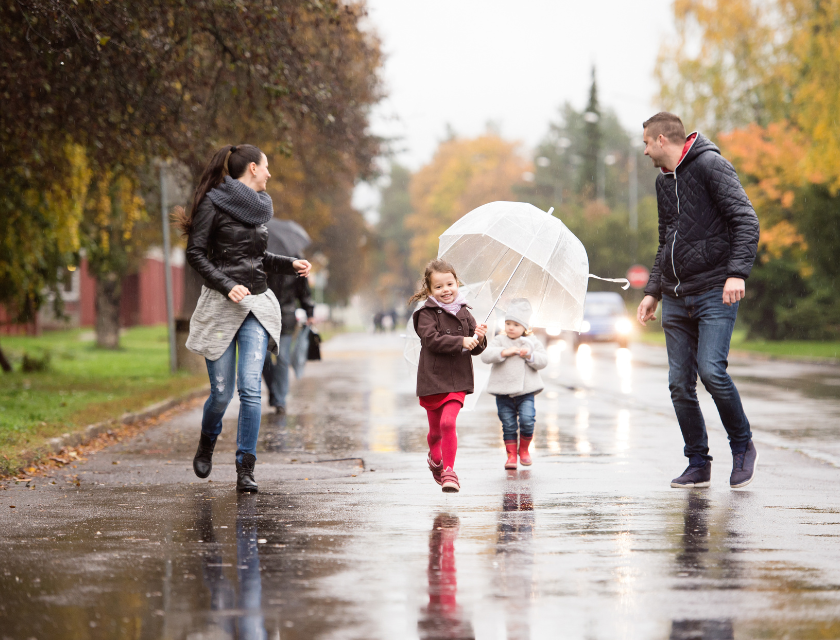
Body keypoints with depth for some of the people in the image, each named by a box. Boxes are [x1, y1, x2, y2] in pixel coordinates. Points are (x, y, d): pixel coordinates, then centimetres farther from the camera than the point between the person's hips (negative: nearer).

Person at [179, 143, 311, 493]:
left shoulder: (258, 208, 15)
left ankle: (245, 469, -6)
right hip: (221, 306, -5)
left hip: (257, 305, 5)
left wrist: (290, 265, 12)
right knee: (221, 393, -1)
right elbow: (195, 254, -8)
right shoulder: (213, 204, -5)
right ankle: (207, 443, 31)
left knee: (250, 388, -10)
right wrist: (228, 286, -19)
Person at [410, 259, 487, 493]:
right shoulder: (426, 314, -4)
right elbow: (432, 339, -20)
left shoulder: (464, 313, 7)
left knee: (448, 422, -17)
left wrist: (479, 339, -14)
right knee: (435, 428, 11)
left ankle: (448, 470, -9)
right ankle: (435, 458, 41)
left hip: (457, 379, 1)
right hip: (432, 379, -1)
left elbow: (475, 350, 9)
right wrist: (461, 342, -27)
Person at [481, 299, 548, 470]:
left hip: (526, 391, 0)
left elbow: (543, 361, 3)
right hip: (503, 392, 0)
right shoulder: (499, 340, 5)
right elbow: (485, 356, -9)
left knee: (527, 421, -12)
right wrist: (504, 352, -20)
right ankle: (511, 455, 12)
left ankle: (524, 450, 11)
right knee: (509, 425, 2)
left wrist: (530, 356, -15)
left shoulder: (532, 342, 9)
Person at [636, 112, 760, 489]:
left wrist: (737, 272, -25)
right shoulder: (663, 182, 19)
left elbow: (746, 220, -14)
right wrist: (653, 291, 20)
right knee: (680, 383, 0)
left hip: (714, 292, -7)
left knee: (711, 369, -20)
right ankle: (698, 465, 9)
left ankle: (743, 446, 0)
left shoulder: (710, 165, -6)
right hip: (676, 299, 7)